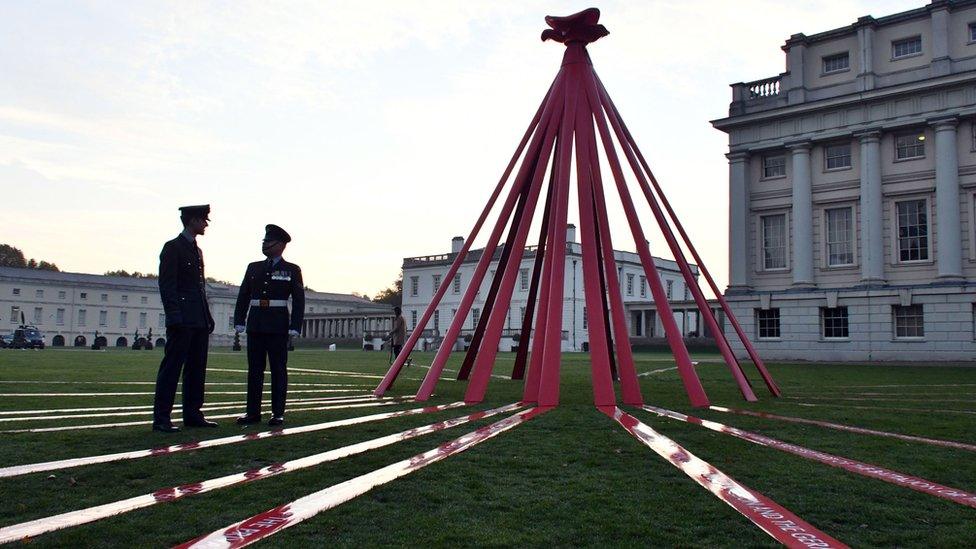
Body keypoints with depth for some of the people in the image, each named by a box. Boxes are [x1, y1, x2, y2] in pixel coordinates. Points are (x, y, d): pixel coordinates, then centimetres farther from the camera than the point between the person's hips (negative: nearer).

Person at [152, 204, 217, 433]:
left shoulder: (197, 250, 20)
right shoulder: (173, 248, -4)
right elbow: (166, 285, -11)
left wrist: (208, 317, 15)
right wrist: (175, 317, -18)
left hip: (200, 321, 9)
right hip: (182, 320, -8)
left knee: (197, 369, 10)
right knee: (171, 368, -6)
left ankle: (192, 414, 16)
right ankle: (161, 418, -2)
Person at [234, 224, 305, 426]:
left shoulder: (292, 270, 3)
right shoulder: (254, 268, 12)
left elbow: (299, 300, -1)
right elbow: (243, 296, 12)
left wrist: (295, 327, -8)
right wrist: (239, 321, 3)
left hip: (278, 326, -4)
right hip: (255, 324, 4)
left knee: (278, 369, 1)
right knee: (254, 369, 6)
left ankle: (278, 413, 5)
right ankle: (253, 412, 11)